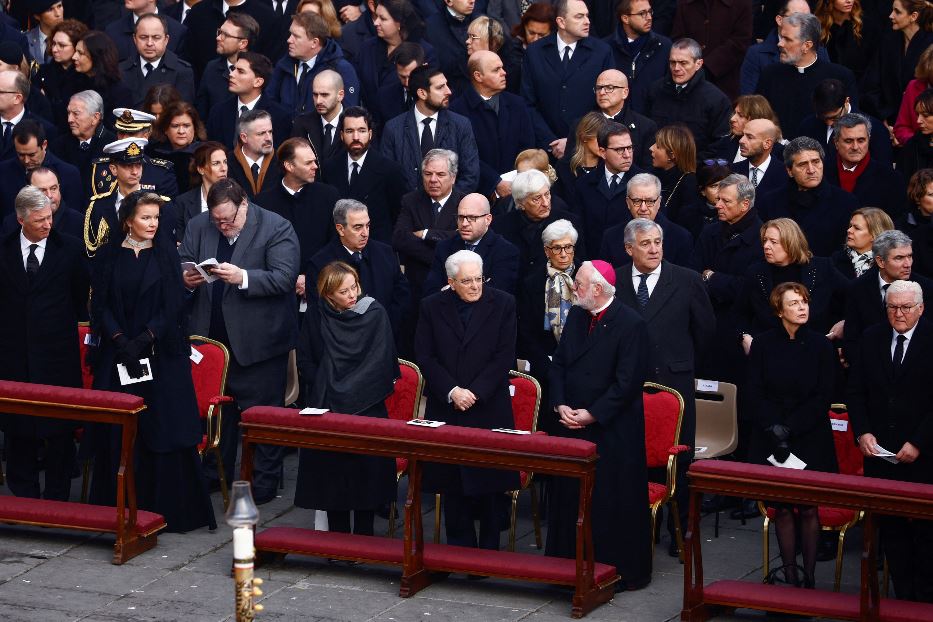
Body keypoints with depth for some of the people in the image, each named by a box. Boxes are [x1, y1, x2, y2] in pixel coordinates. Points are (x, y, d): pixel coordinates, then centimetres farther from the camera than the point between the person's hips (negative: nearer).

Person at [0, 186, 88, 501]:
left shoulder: (70, 248, -2)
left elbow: (81, 297, 5)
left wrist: (70, 328, 4)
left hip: (58, 353, -1)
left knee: (59, 430, 3)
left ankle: (57, 498, 12)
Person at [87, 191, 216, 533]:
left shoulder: (165, 254, 3)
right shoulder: (109, 255, 5)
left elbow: (172, 305, -3)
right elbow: (100, 304, 2)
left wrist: (145, 340, -13)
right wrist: (120, 341, -11)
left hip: (161, 354, -1)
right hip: (117, 354, 1)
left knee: (163, 427, -4)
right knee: (118, 433, 0)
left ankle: (169, 508, 1)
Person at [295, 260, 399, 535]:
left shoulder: (374, 314, -4)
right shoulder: (315, 318, 4)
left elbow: (381, 362, -7)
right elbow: (305, 361, 10)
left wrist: (347, 394, -9)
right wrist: (324, 388, -5)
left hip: (367, 407, -2)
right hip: (326, 408, 2)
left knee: (366, 470, -3)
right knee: (331, 471, 2)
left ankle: (363, 538, 6)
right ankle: (337, 535, 11)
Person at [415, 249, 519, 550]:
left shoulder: (502, 304, -1)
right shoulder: (432, 307, 3)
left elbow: (504, 357, -4)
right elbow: (424, 357, 0)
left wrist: (474, 393, -12)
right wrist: (452, 391, -11)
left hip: (489, 409, -1)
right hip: (446, 409, 2)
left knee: (489, 479, 1)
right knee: (452, 482, 5)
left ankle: (489, 550, 10)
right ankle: (459, 547, 14)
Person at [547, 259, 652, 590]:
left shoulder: (631, 324, -13)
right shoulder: (576, 317, 9)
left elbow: (627, 382, -17)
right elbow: (558, 365, 11)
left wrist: (592, 414, -17)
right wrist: (560, 406, -4)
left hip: (613, 432, -7)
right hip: (573, 426, 7)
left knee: (612, 502, -1)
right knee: (570, 497, 11)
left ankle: (623, 572, 10)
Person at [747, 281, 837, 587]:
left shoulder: (820, 345, 0)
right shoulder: (763, 344, 2)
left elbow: (823, 398, -3)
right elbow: (756, 393, 1)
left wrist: (789, 429, -11)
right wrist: (774, 429, -13)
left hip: (811, 438, -1)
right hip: (771, 440, 1)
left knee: (808, 508, -1)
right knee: (782, 508, 1)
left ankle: (809, 576, 7)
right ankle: (789, 576, 7)